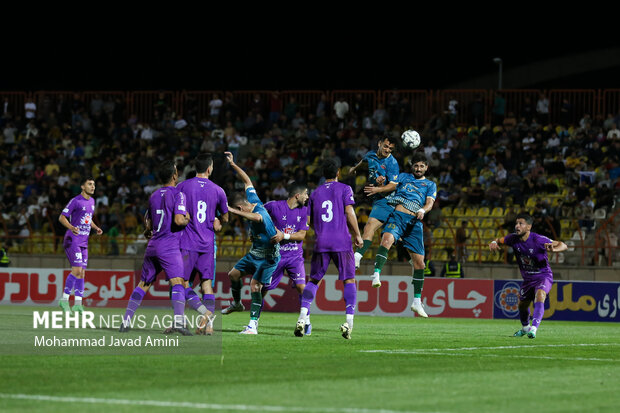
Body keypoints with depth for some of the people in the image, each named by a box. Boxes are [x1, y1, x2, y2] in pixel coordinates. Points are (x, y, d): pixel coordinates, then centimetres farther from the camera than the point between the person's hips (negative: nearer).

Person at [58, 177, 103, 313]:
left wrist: (96, 228, 10)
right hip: (72, 240, -8)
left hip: (84, 242, 8)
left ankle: (78, 303, 3)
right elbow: (62, 217, -10)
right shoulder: (75, 201, -9)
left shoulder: (91, 201, 15)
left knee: (81, 273, 3)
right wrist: (72, 228, -27)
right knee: (77, 270, -16)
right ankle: (64, 299, -7)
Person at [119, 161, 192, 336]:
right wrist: (187, 219, 3)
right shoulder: (178, 194, -6)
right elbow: (178, 220, -18)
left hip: (153, 247, 7)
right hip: (170, 247, -7)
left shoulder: (153, 196, 15)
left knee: (143, 285, 15)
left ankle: (126, 320, 13)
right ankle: (178, 321, -35)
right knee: (178, 283, -15)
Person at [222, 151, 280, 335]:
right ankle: (237, 303, 39)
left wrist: (233, 211, -63)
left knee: (255, 286, -16)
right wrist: (233, 164, 9)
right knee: (233, 274, 14)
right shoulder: (253, 200, -6)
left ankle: (253, 325, -16)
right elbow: (247, 181, 9)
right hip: (255, 252, 9)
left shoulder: (261, 214, -32)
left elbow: (256, 217, -58)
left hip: (268, 257, -9)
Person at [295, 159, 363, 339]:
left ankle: (303, 317, -7)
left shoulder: (315, 193, 15)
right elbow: (349, 212, -6)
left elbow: (310, 221, 17)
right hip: (342, 242, -3)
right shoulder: (345, 189, 4)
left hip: (321, 242, 3)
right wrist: (357, 235, 1)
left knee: (313, 280, 10)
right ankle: (349, 321, -12)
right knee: (349, 280, 3)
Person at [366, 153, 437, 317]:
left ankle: (417, 301, 9)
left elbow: (430, 203, 6)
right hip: (397, 215, -2)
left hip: (415, 222, 2)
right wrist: (378, 188, -11)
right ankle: (376, 275, -43)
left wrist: (423, 210, -16)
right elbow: (392, 186, 9)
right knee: (387, 238, -35)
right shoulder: (404, 177, 22)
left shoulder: (430, 185, 21)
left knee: (419, 261, -1)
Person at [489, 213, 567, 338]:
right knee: (522, 304, 16)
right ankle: (525, 328, 46)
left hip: (543, 276, -6)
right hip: (528, 278, 6)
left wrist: (553, 249, -45)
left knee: (539, 296, -33)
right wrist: (494, 243, -15)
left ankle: (534, 328, -42)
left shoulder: (538, 240, -24)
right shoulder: (514, 239, -9)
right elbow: (500, 240, 11)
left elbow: (563, 245, -21)